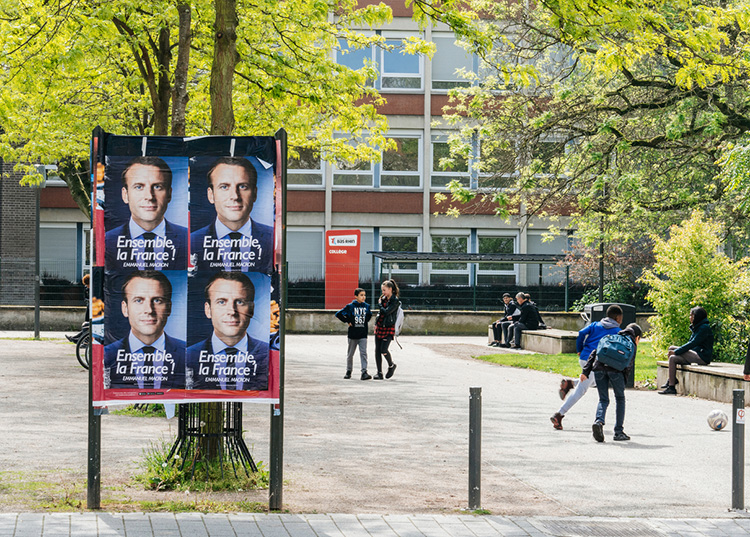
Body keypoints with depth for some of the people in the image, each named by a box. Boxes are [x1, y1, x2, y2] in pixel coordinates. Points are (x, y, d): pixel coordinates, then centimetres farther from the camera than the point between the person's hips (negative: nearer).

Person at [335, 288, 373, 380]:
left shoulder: (366, 306, 4)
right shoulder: (350, 306, -6)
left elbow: (369, 315, 25)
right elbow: (338, 314, -5)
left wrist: (365, 321, 10)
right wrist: (347, 321, -7)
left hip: (363, 334, 1)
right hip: (352, 334, -1)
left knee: (363, 353, -10)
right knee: (350, 354, 11)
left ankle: (364, 372, -15)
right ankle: (348, 371, 26)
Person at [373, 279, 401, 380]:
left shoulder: (395, 301, -10)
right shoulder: (384, 299, 11)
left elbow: (386, 311, -20)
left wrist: (380, 304, -5)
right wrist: (376, 324, 15)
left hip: (389, 328, -7)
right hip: (380, 326, 7)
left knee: (383, 350, -16)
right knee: (377, 350, 2)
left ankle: (391, 365, 13)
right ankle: (379, 373, 7)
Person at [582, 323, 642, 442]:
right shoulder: (632, 343, 21)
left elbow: (594, 352, 21)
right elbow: (628, 365, 8)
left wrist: (585, 372, 15)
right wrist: (622, 383, 13)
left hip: (599, 366, 3)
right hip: (615, 368, -3)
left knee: (603, 399, 12)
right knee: (620, 398, 15)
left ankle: (599, 421, -17)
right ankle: (618, 432, 11)